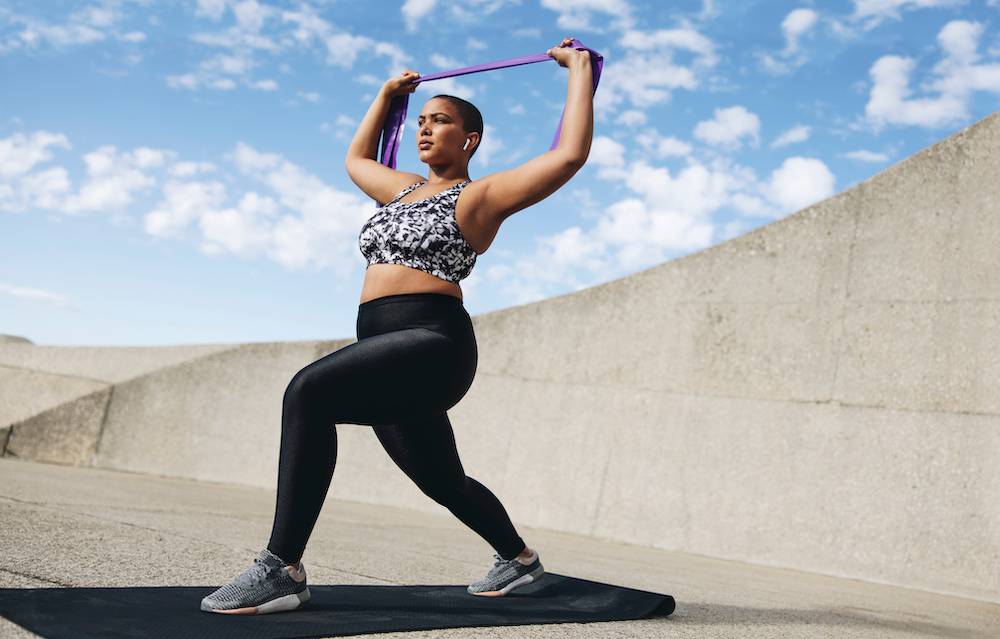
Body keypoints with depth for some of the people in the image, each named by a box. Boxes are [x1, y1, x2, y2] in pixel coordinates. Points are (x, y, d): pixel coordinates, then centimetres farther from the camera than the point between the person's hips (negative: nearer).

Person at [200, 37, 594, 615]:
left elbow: (570, 155, -8)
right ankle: (520, 557, 44)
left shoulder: (481, 196, 1)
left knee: (308, 391, -32)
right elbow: (356, 159, 43)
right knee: (444, 483, 20)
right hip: (388, 351, 9)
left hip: (433, 344, -9)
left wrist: (579, 69, 0)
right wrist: (387, 97, 43)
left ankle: (283, 570, -29)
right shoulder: (405, 188, 23)